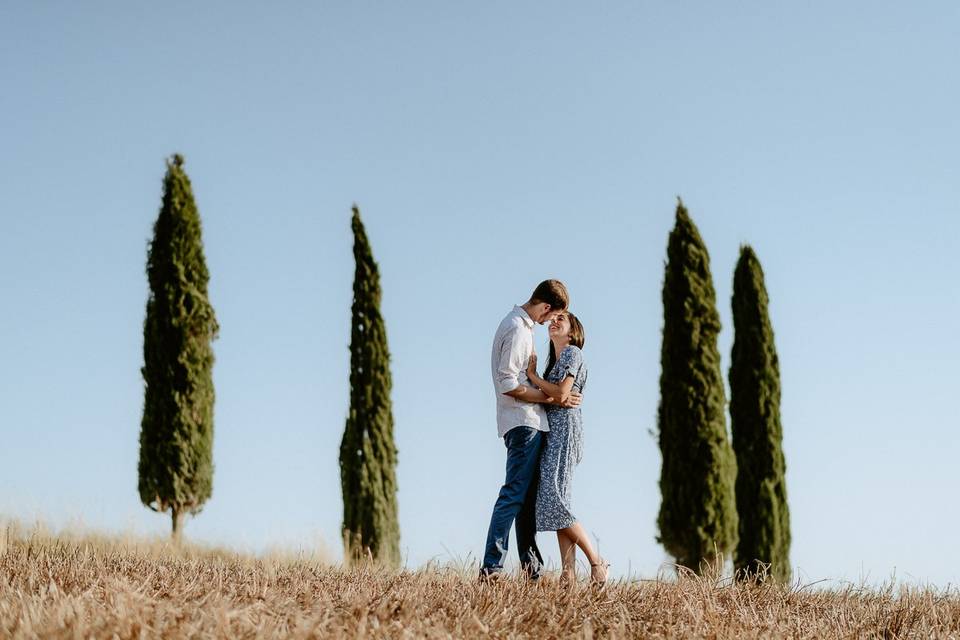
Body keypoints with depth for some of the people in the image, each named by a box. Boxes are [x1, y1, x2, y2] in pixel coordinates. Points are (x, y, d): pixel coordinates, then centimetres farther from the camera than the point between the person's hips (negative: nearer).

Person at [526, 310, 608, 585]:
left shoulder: (572, 352, -4)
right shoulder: (554, 359, 23)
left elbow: (560, 395, -15)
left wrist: (533, 375, -5)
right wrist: (532, 376, 7)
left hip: (563, 429, -9)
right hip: (550, 431, 9)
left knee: (553, 500, -17)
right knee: (554, 501, 0)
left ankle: (596, 561, -11)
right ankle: (568, 572, -5)